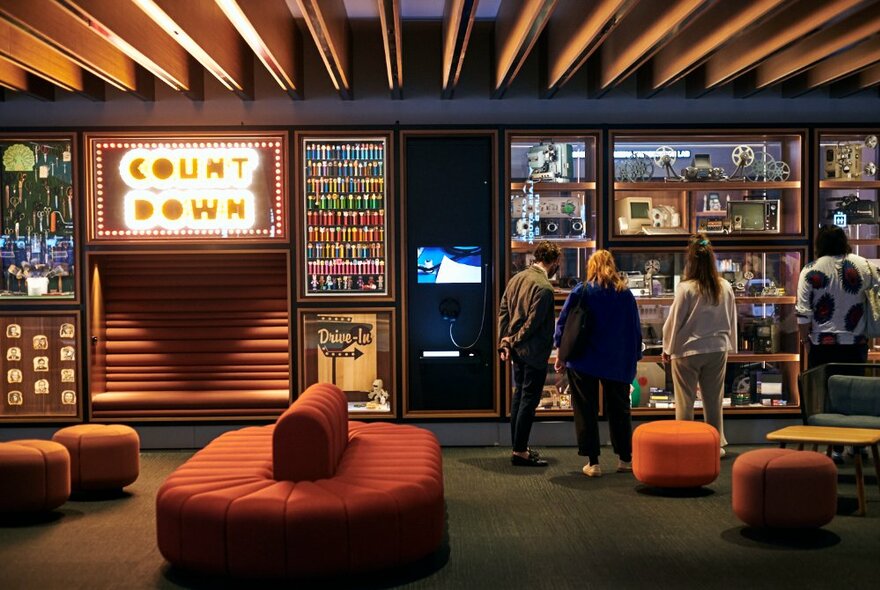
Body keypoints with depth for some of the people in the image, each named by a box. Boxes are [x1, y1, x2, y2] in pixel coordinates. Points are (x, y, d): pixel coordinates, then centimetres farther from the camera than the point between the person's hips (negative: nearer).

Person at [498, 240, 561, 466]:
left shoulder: (517, 278, 7)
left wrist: (505, 341, 5)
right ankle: (520, 452, 2)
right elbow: (534, 322, -20)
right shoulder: (544, 287, -19)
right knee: (529, 400, -1)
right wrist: (514, 340, -7)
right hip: (534, 352, -9)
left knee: (519, 395, 16)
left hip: (517, 349, 9)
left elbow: (503, 312, 8)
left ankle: (518, 446, 24)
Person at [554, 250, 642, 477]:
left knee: (586, 411, 5)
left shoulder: (581, 292, -6)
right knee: (619, 410, 16)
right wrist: (634, 357, 15)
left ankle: (593, 462, 3)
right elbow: (636, 329, 6)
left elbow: (563, 323, -4)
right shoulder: (626, 294, 0)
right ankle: (625, 458, 22)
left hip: (584, 362, -2)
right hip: (618, 363, 2)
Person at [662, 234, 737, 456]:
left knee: (685, 402, 7)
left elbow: (673, 321, -9)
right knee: (714, 400, 13)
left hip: (687, 350, -4)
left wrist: (667, 348, 4)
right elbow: (731, 320, 7)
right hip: (717, 349, 4)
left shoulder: (686, 288, -16)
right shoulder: (725, 287, -3)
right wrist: (729, 345, 20)